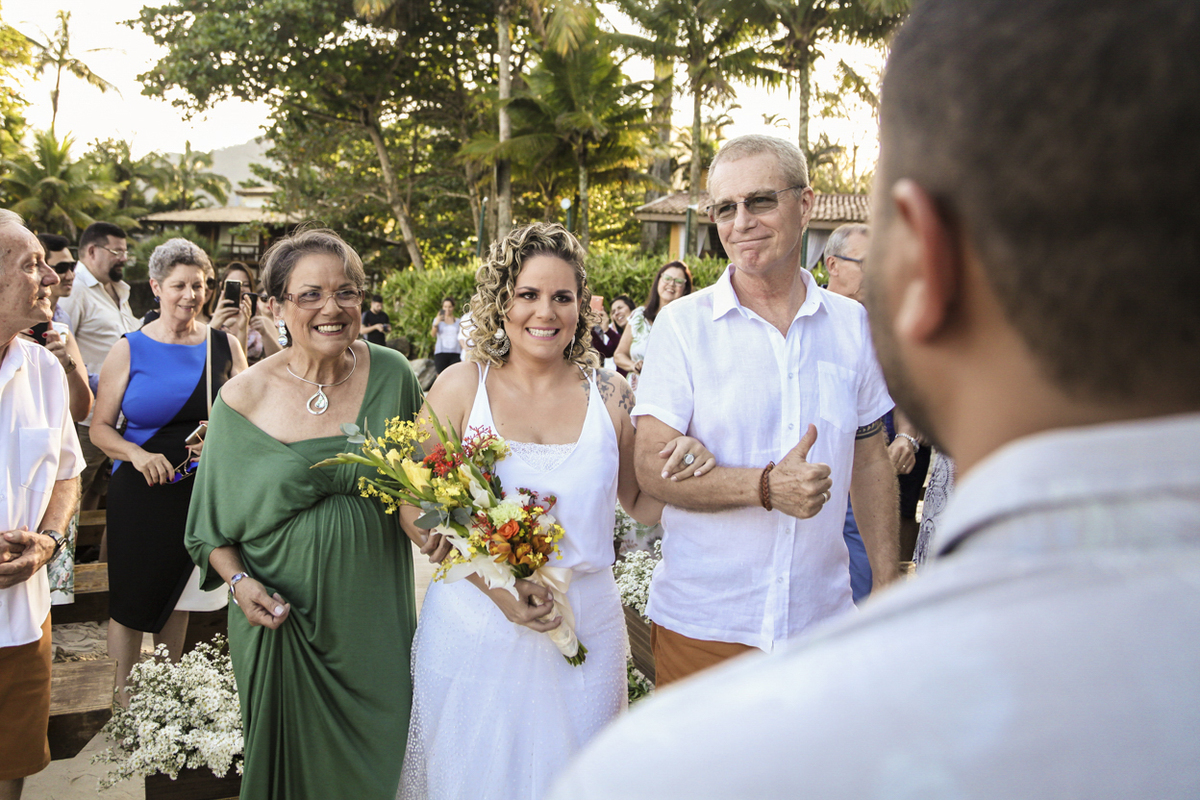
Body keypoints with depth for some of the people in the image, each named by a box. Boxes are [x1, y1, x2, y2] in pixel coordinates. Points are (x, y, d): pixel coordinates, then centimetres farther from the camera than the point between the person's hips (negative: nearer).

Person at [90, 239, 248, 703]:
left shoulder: (224, 346, 2)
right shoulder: (130, 350, -3)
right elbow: (100, 428, -1)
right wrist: (137, 454, -19)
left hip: (202, 490, 2)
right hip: (141, 492, -2)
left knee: (178, 598, 17)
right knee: (131, 603, 3)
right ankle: (123, 707, 21)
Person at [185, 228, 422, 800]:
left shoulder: (391, 375, -6)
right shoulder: (243, 398, -10)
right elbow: (213, 521, 0)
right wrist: (239, 581, -14)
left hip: (374, 613, 1)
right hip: (282, 617, -1)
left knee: (380, 754, 16)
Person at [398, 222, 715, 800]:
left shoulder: (608, 394, 1)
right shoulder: (461, 387, -4)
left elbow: (642, 506, 9)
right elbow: (417, 508, -4)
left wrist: (686, 466, -13)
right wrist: (495, 583, -17)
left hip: (583, 628, 1)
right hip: (472, 628, -1)